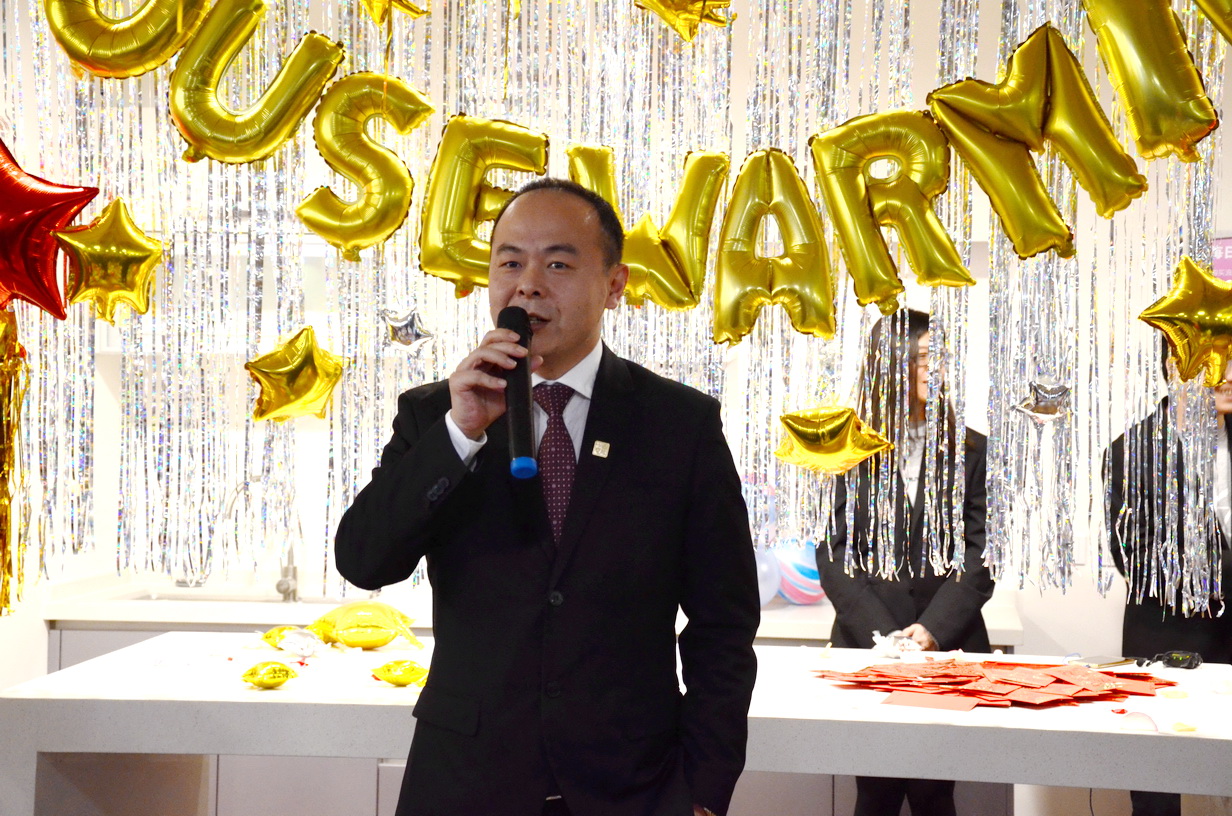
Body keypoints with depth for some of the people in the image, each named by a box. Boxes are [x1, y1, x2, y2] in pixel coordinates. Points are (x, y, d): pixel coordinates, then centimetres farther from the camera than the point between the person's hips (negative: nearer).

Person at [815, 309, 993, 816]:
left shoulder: (971, 450, 7)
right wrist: (881, 634, -10)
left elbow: (979, 552, 2)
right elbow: (833, 553, 1)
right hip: (865, 646, 0)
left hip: (950, 647, 1)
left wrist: (934, 630, -11)